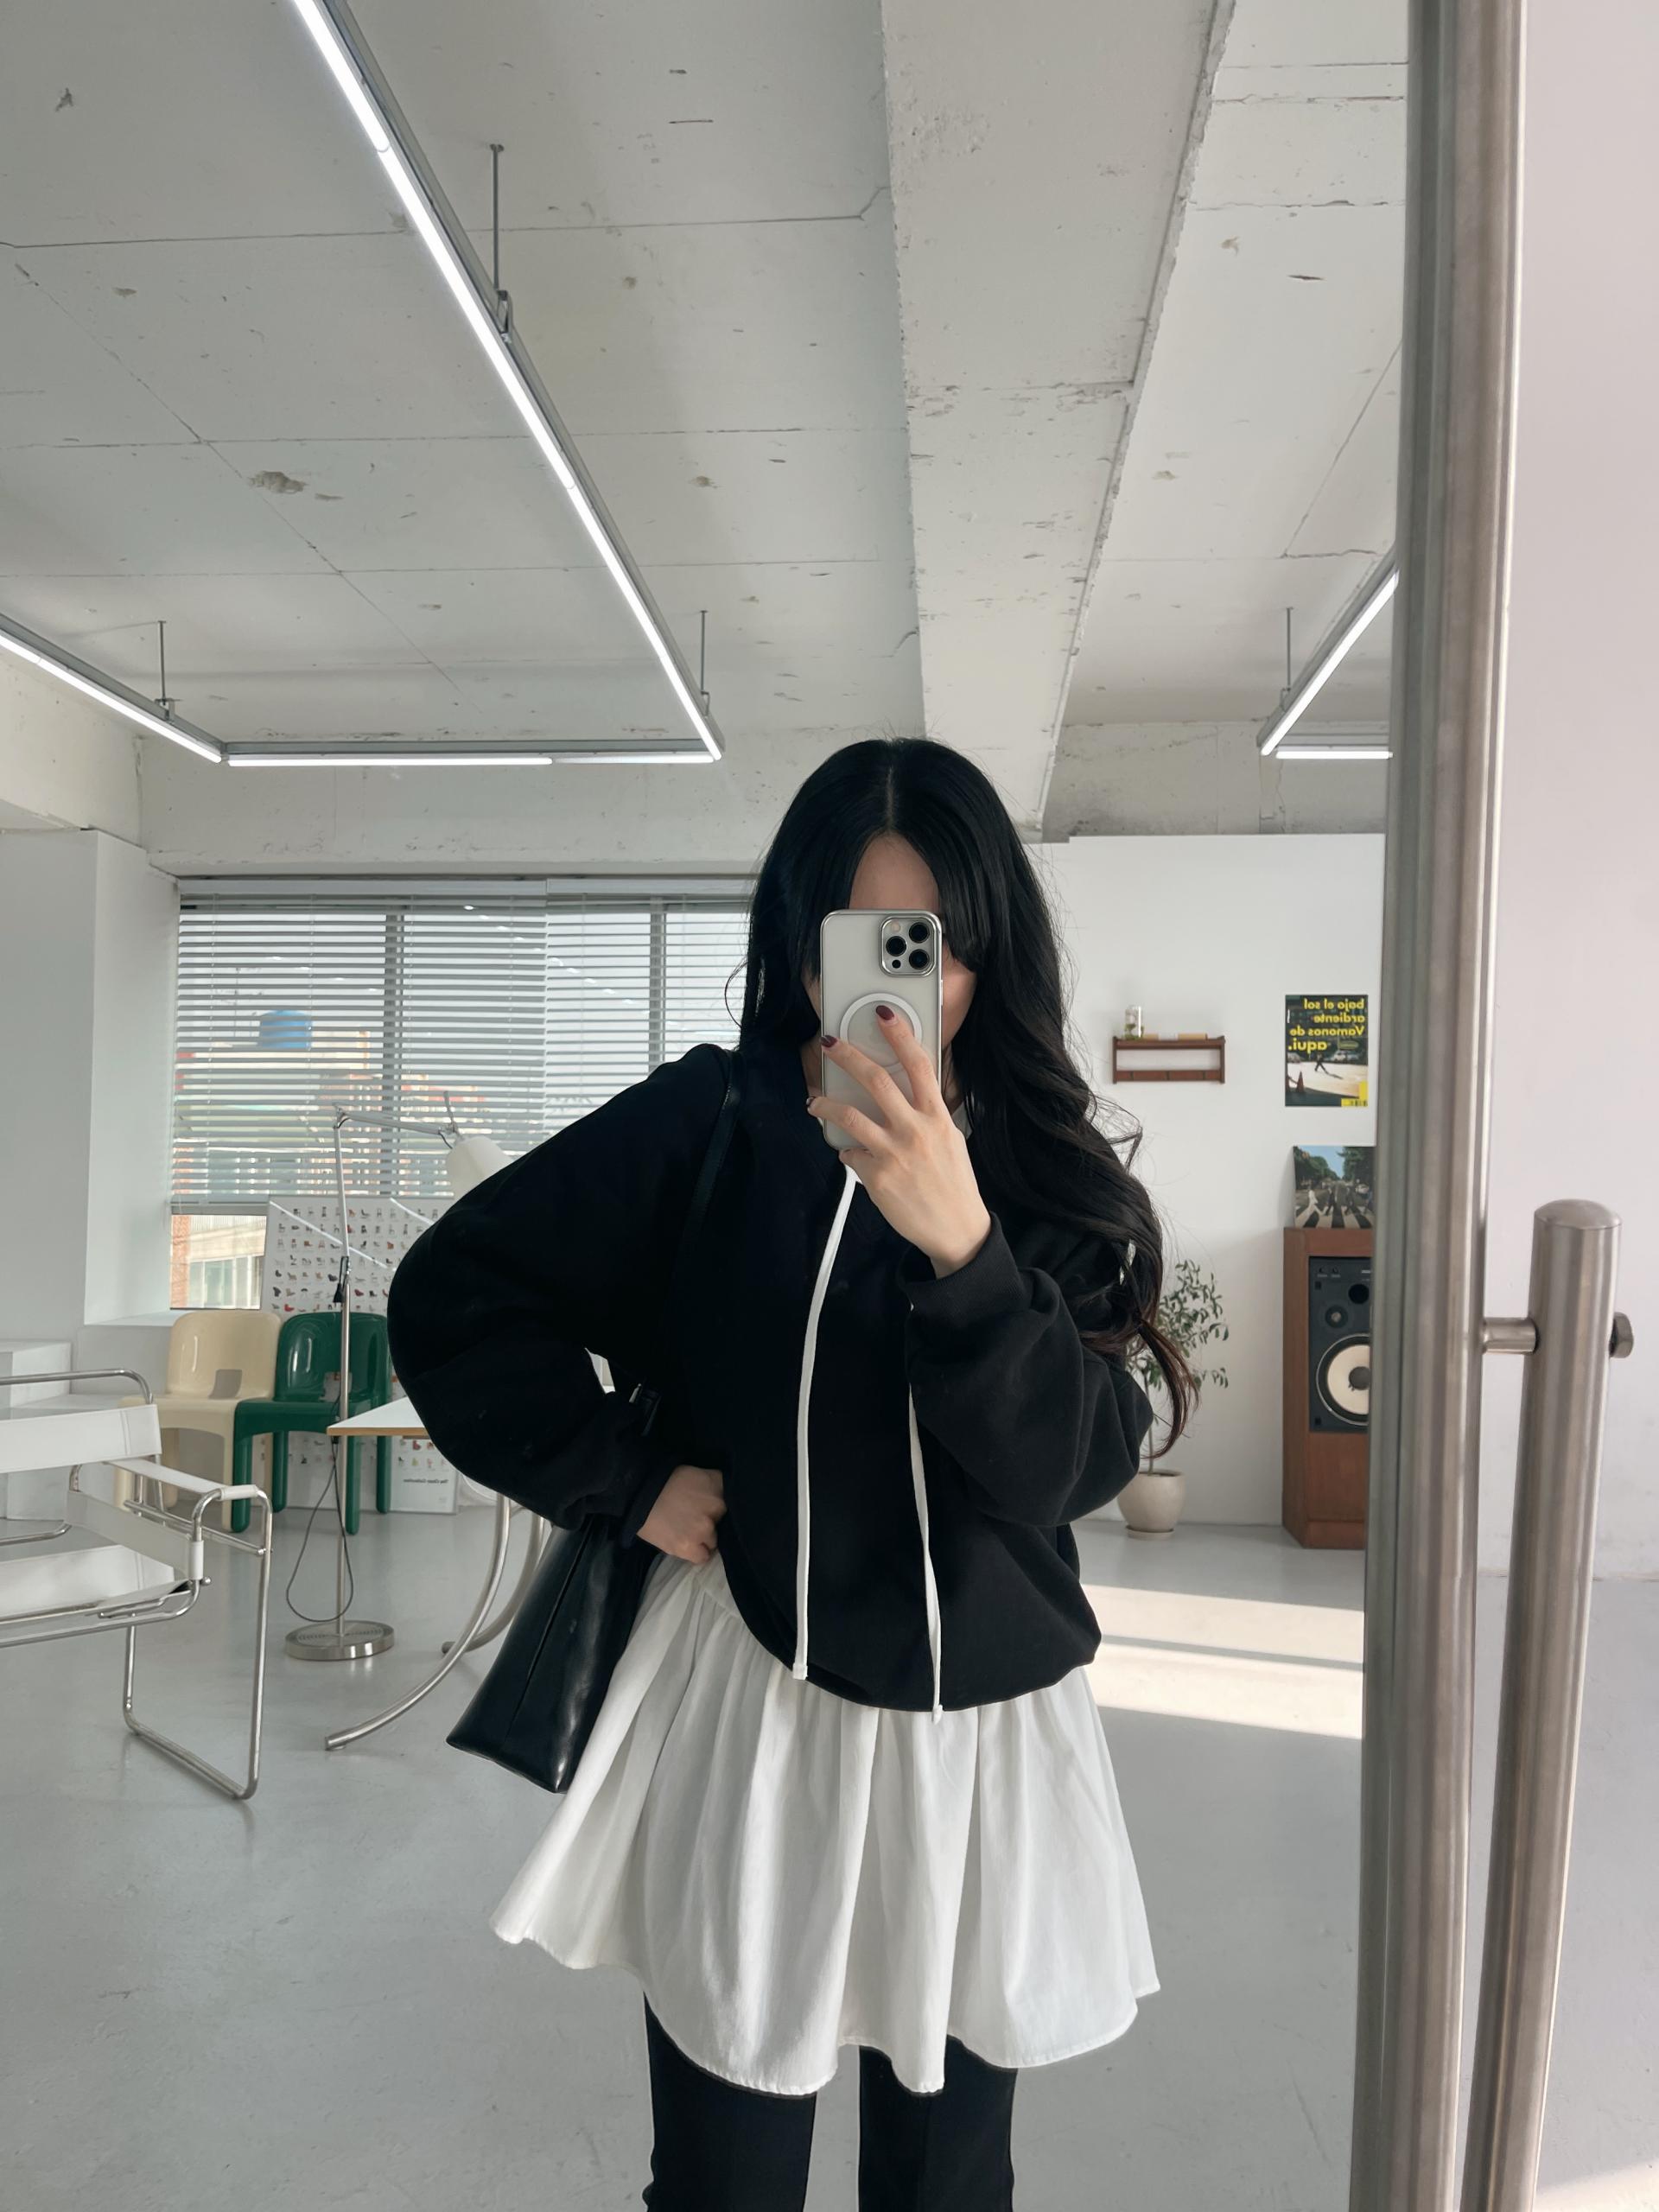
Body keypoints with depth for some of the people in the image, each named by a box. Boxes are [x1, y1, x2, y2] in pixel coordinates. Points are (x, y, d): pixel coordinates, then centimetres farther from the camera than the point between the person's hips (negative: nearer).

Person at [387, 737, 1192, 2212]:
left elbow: (1072, 1466, -14)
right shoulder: (706, 1125, -8)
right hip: (748, 1710, -2)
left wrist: (960, 1246, -28)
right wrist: (625, 1479, -7)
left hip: (983, 1733, 2)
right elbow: (453, 1294, -3)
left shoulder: (1050, 1172, -2)